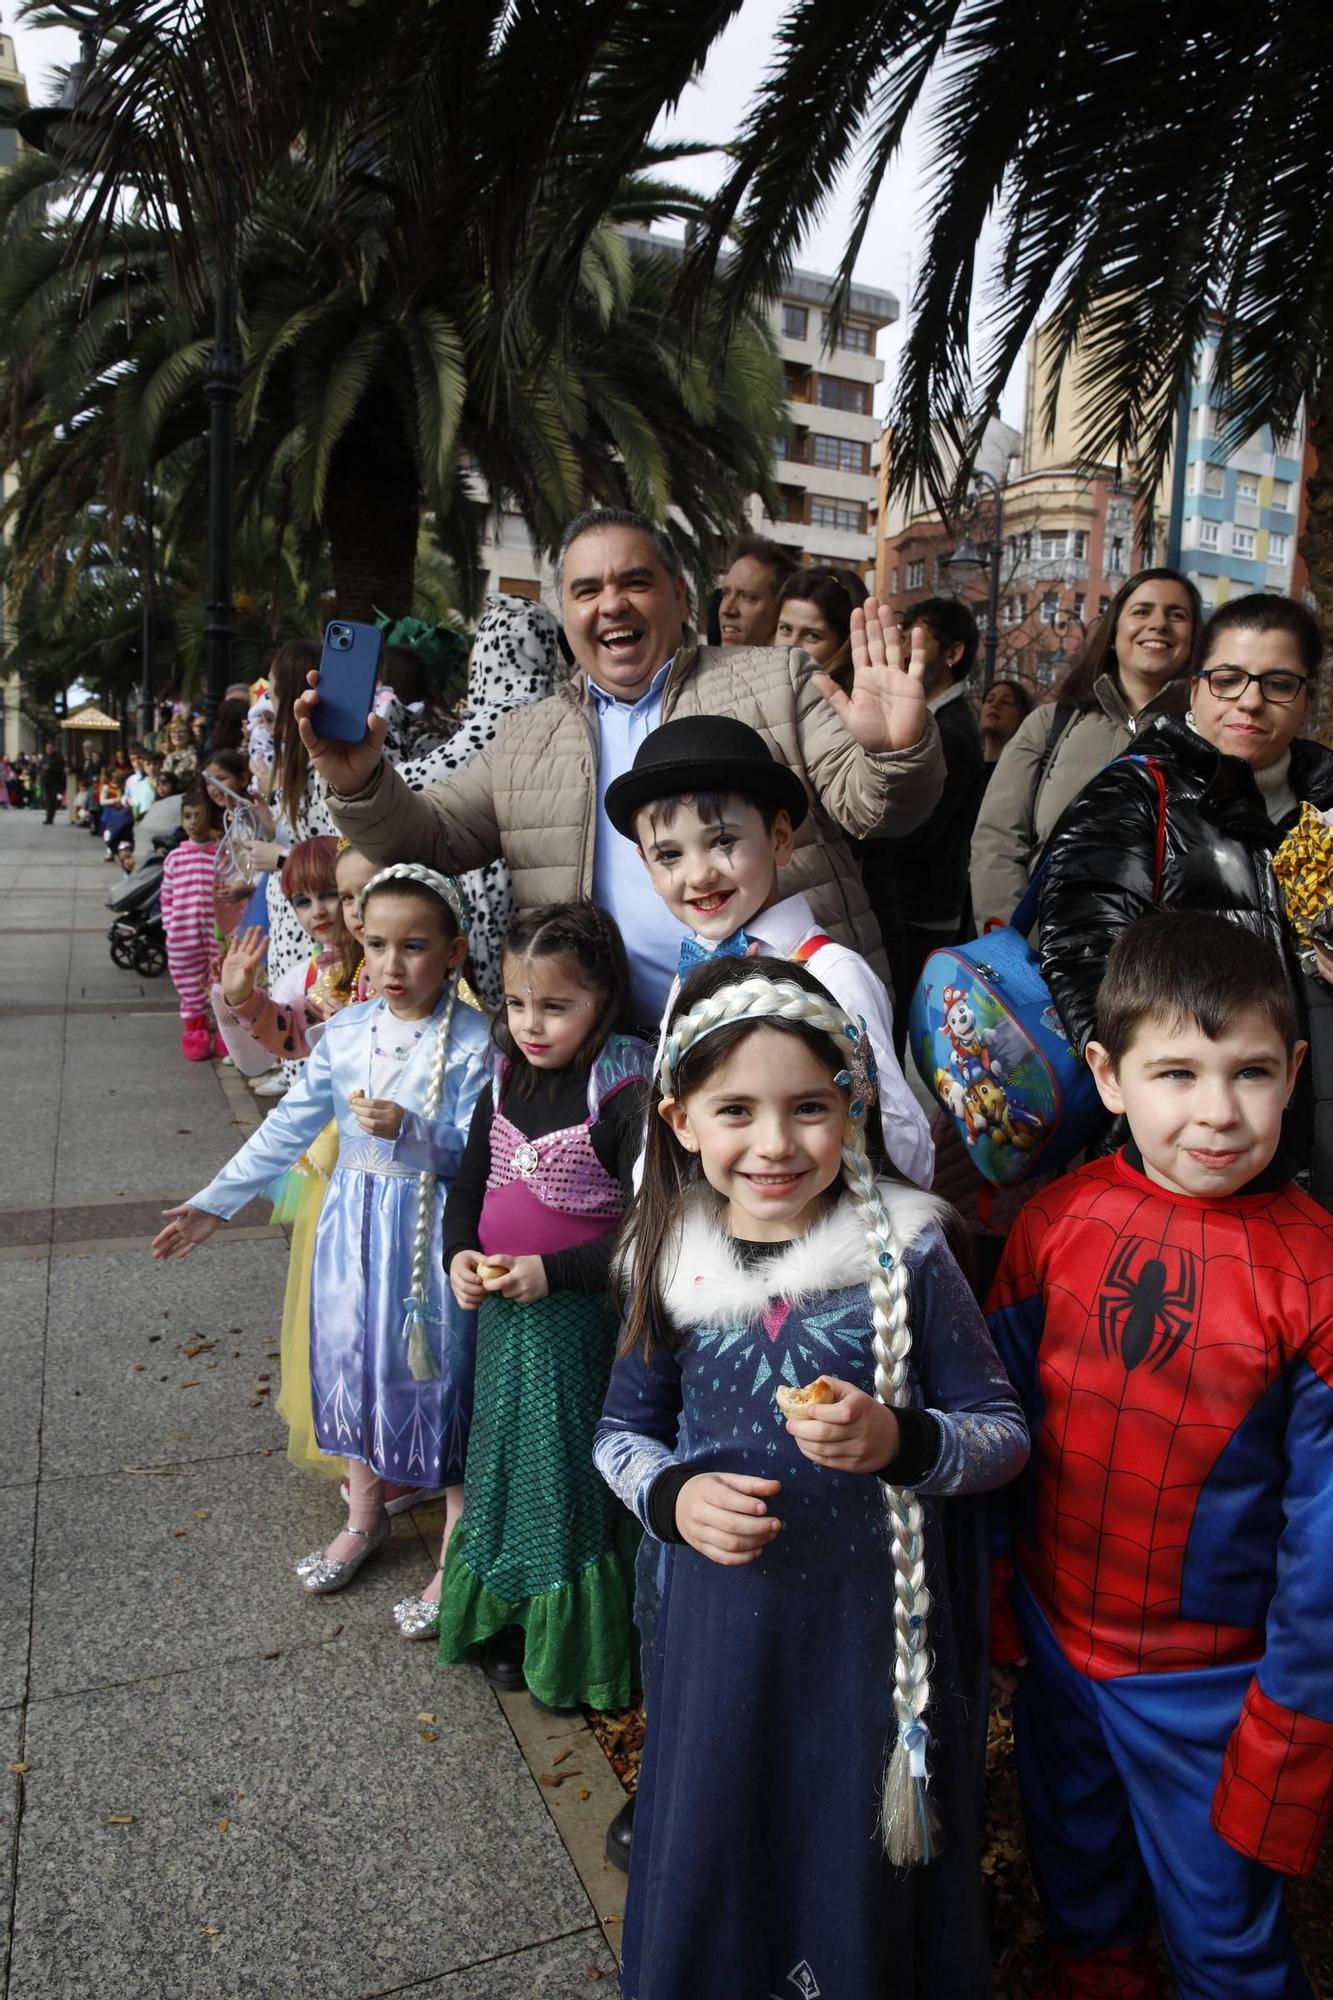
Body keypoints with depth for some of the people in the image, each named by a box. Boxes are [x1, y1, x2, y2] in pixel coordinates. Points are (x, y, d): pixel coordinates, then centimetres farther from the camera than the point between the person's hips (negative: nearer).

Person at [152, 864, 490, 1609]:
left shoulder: (472, 1041, -15)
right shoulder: (345, 1030, 0)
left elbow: (479, 1151, -15)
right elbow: (290, 1126, 6)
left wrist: (408, 1130, -31)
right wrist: (215, 1202, 8)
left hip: (432, 1232, -5)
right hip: (354, 1221, 5)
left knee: (439, 1373, 5)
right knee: (352, 1360, 17)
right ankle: (365, 1518, 41)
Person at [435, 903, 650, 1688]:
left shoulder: (625, 1094, -18)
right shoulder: (505, 1085, 3)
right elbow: (468, 1185, 13)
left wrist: (551, 1272, -23)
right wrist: (459, 1254, -4)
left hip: (580, 1322, -7)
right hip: (502, 1313, 7)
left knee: (570, 1471, 7)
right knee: (505, 1464, 20)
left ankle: (573, 1644, 28)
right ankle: (506, 1622, 41)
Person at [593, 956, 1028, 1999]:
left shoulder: (904, 1253, -13)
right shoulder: (674, 1266, -7)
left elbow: (1006, 1431, -5)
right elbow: (622, 1432, 7)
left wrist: (900, 1442, -24)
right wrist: (671, 1493, -12)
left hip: (874, 1614, -2)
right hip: (723, 1611, 2)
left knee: (866, 1878, 17)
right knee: (710, 1870, 20)